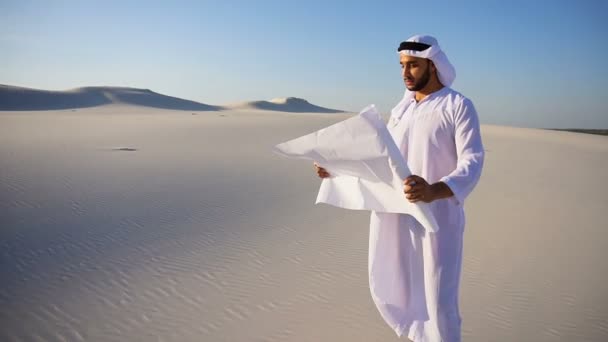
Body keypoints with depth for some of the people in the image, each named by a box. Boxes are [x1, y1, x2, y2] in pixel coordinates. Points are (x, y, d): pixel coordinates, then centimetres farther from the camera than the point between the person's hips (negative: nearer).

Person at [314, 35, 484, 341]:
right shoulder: (400, 109, 13)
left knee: (438, 301, 0)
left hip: (437, 216, -6)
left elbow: (472, 163, -16)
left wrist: (434, 191, -35)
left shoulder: (459, 106, -6)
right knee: (390, 290, 15)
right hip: (392, 214, 6)